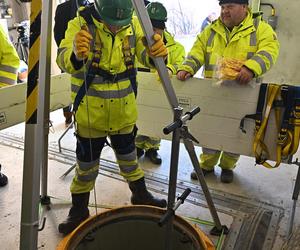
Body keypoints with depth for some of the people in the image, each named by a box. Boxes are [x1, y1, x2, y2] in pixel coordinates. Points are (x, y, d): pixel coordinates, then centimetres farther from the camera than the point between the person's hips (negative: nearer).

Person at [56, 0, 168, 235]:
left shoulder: (133, 24, -3)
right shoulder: (80, 24, -14)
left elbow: (145, 54, -14)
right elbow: (64, 61, -27)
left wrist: (157, 53, -38)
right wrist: (76, 54, -51)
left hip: (124, 110, 3)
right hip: (90, 111, -3)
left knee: (128, 156, 21)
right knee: (87, 163, 11)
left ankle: (140, 194, 44)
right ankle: (79, 209, 32)